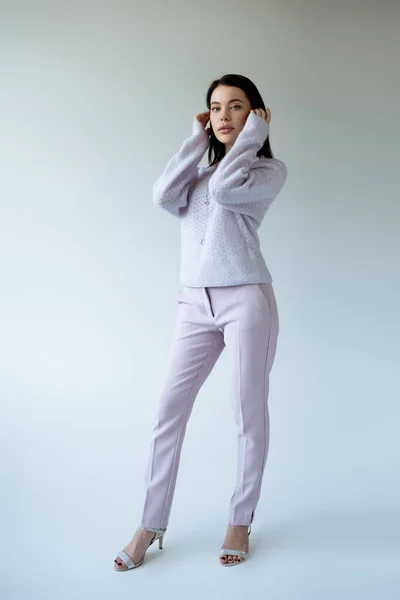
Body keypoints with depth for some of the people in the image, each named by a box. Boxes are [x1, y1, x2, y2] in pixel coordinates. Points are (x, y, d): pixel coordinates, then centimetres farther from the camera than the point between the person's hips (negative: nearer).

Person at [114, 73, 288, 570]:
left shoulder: (270, 169, 5)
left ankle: (240, 521, 18)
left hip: (247, 300, -4)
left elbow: (226, 187, -17)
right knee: (169, 411, 0)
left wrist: (251, 136, -4)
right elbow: (163, 197, -3)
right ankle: (150, 526, 9)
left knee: (249, 413, 3)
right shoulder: (198, 172, 19)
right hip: (195, 304, 4)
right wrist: (196, 141, 4)